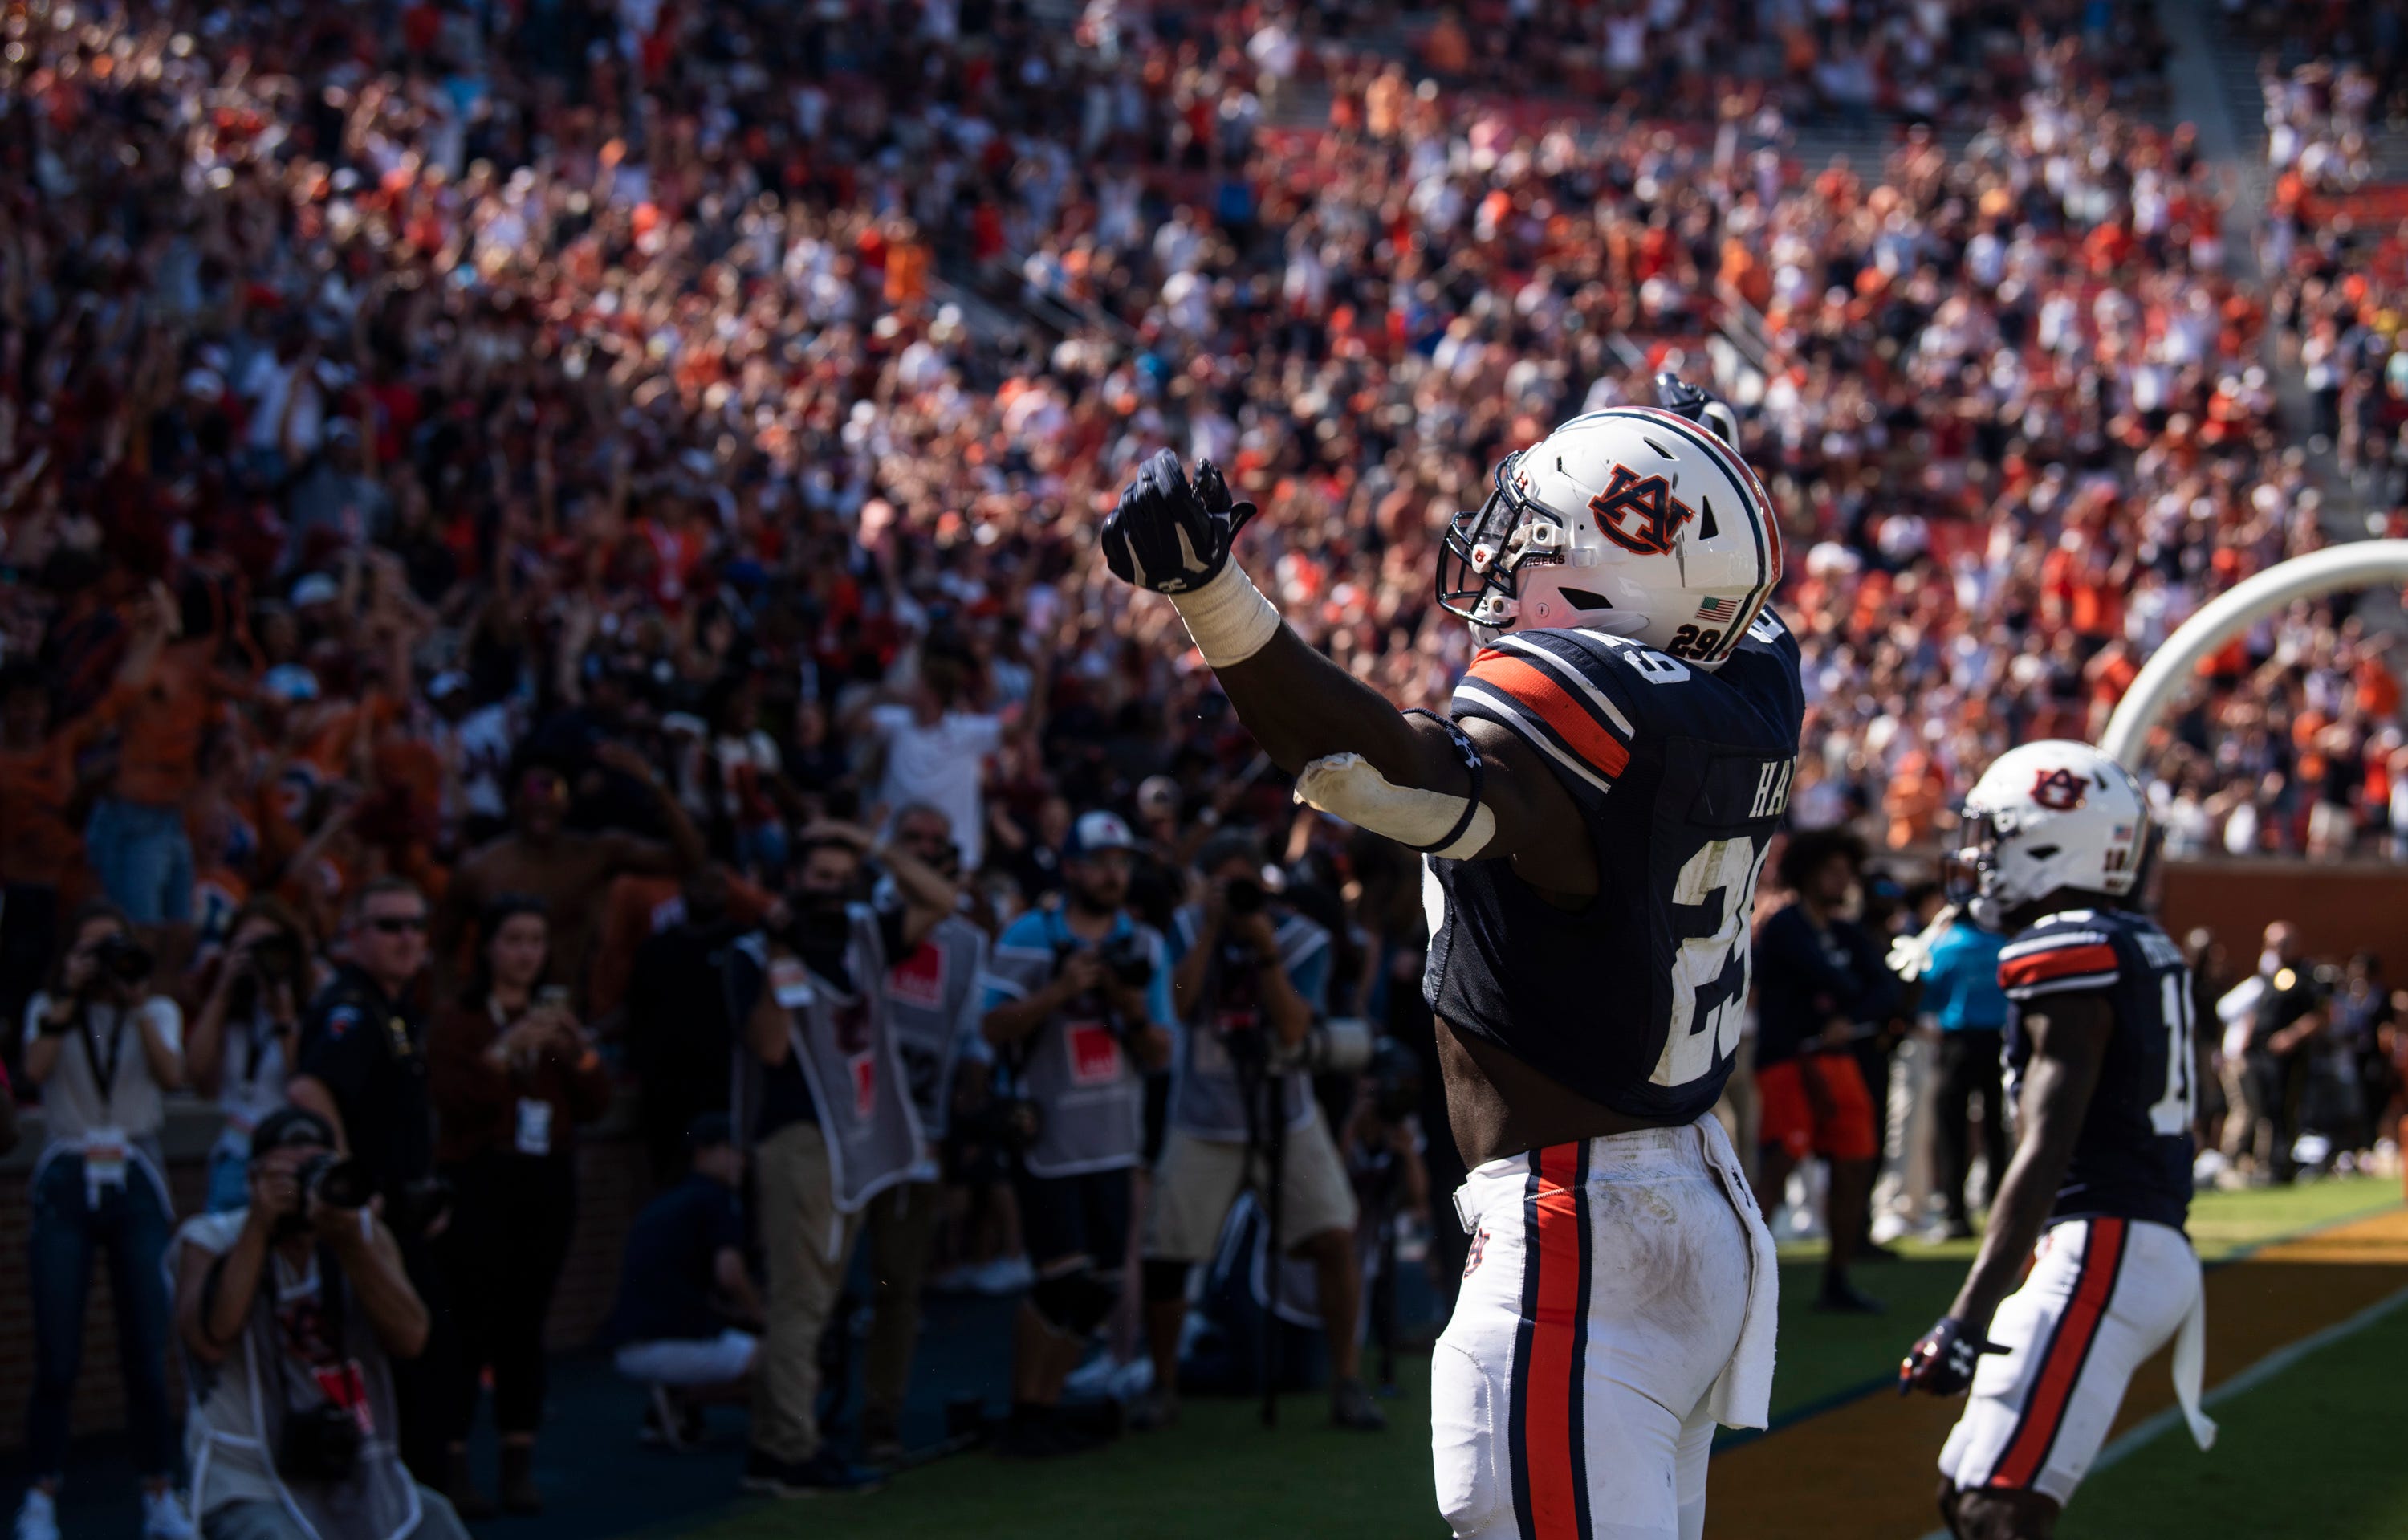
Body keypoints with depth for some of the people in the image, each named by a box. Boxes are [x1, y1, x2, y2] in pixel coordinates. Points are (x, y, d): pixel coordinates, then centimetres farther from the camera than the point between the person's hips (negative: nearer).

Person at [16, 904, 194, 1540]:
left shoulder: (157, 1011, 12)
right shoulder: (47, 1010, 10)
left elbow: (172, 1076, -7)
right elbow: (35, 1069, -10)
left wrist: (137, 1005, -10)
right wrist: (70, 996, -9)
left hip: (135, 1183, 1)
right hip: (66, 1183, -1)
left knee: (146, 1351, -2)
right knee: (56, 1357, -5)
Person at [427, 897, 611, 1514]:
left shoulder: (556, 1018, 18)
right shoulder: (458, 1023, 2)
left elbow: (596, 1105, 8)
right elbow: (450, 1099, -14)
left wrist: (578, 1051, -8)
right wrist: (505, 1051, -21)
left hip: (546, 1184, 4)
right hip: (479, 1181, -4)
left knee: (526, 1324, 3)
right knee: (472, 1324, -10)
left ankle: (520, 1465, 5)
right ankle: (452, 1466, -9)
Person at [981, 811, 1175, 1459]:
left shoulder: (1146, 946, 8)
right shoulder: (1028, 937, -4)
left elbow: (1158, 1057, 7)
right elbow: (995, 1028, -10)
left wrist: (1134, 1011, -13)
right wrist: (1061, 990, -20)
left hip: (1111, 1140, 5)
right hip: (1046, 1135, -5)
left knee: (1100, 1286, 5)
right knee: (1062, 1277, -10)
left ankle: (1045, 1405, 17)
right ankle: (1023, 1411, 1)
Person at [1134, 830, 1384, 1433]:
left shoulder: (1302, 940, -5)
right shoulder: (1188, 929, 0)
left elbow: (1293, 1030, -17)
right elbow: (1177, 1005, -16)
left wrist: (1264, 947, -24)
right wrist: (1211, 930, -19)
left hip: (1286, 1120, -1)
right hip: (1203, 1127, 1)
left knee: (1335, 1237, -13)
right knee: (1165, 1254, -3)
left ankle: (1347, 1383, -1)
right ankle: (1163, 1387, 17)